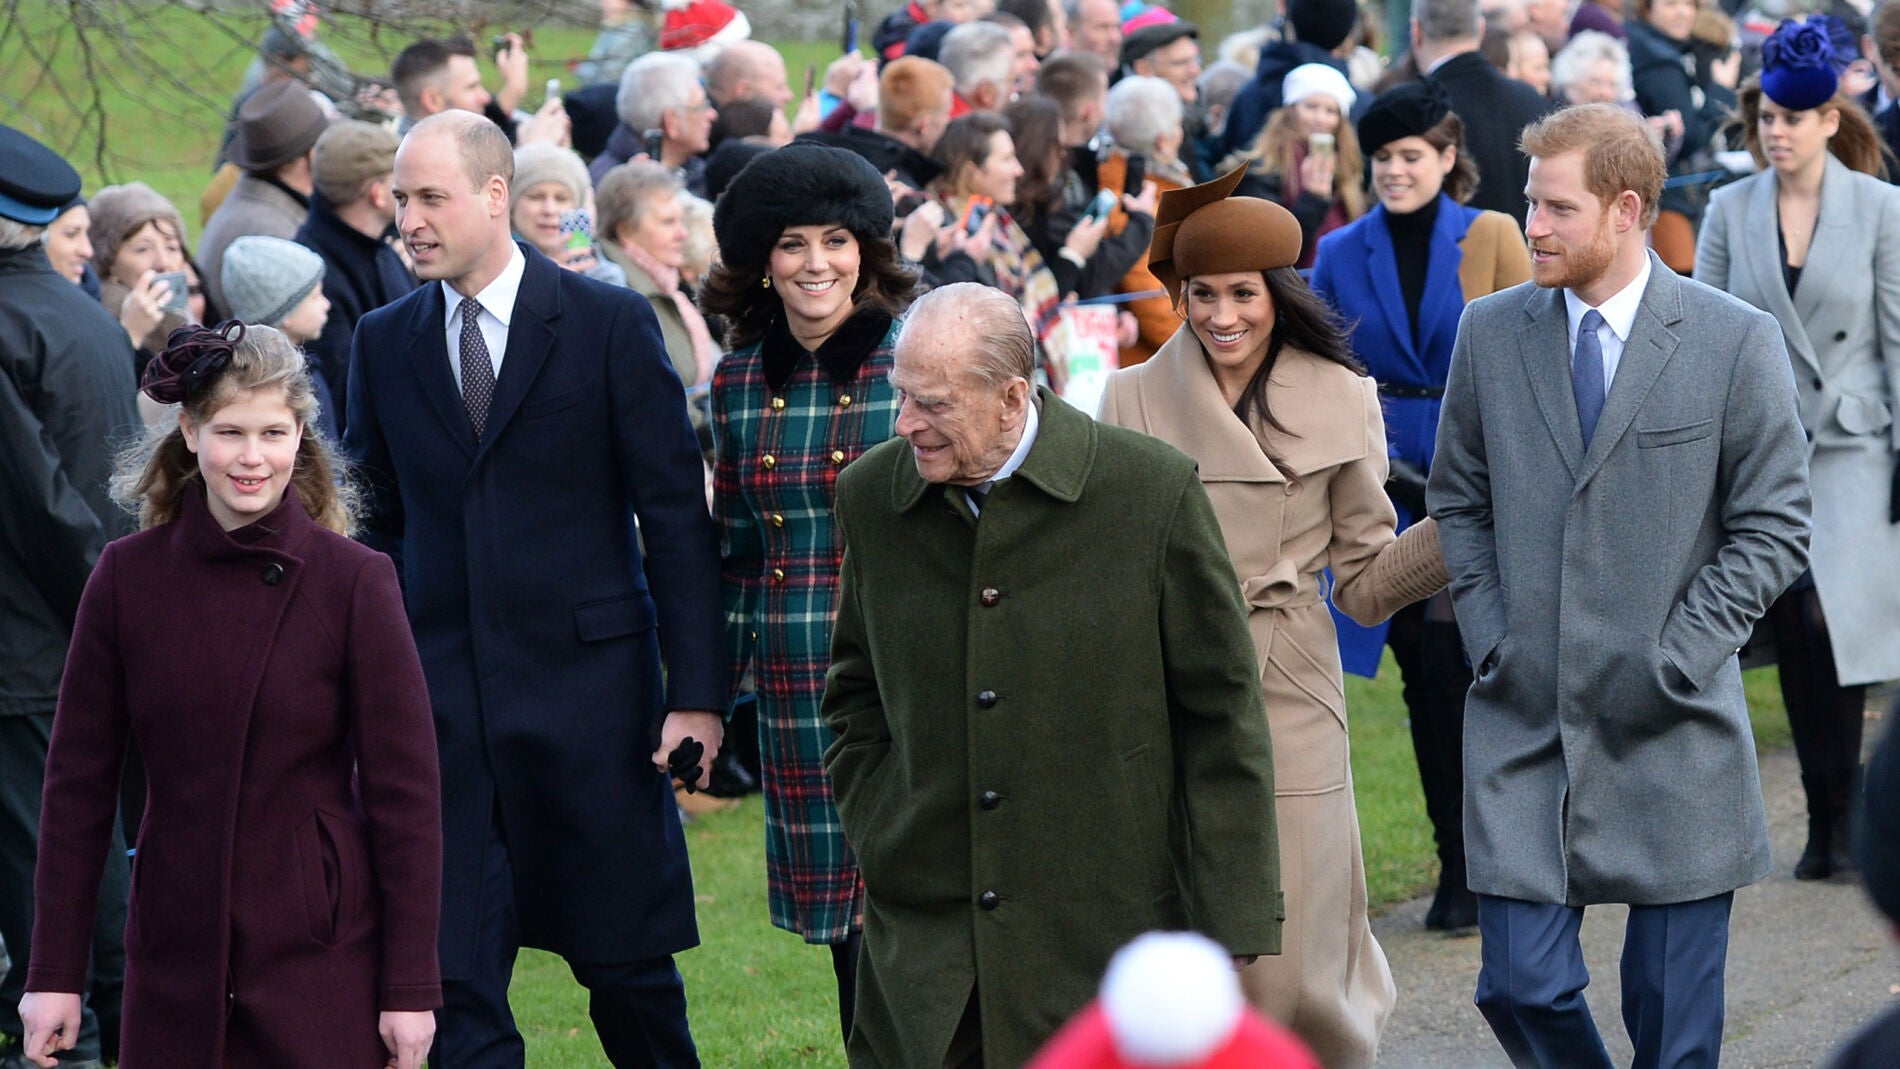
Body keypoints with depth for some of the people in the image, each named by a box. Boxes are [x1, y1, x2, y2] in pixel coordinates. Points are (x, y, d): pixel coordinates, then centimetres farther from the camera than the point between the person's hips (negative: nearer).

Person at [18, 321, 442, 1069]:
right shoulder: (127, 577, 1)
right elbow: (78, 781, 5)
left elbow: (404, 790, -3)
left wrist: (412, 987, -6)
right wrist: (55, 973, 3)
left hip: (323, 959, -2)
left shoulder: (353, 581, -5)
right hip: (175, 958, 2)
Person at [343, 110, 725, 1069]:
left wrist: (697, 689, -8)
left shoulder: (610, 324, -3)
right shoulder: (384, 343, 7)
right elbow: (373, 525, 13)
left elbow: (676, 515, -3)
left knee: (626, 962, 5)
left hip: (588, 681, -3)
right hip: (440, 699, 3)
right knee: (451, 972, 0)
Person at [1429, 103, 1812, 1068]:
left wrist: (1678, 657, -9)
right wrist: (1490, 638, 2)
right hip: (1524, 718, 2)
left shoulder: (1736, 342, -3)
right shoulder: (1490, 333, 6)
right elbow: (1457, 501, 15)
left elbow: (1774, 526, -1)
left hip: (1673, 735, -2)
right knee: (1522, 986, -4)